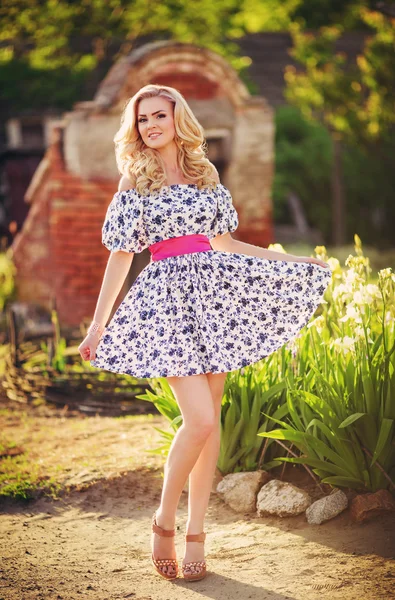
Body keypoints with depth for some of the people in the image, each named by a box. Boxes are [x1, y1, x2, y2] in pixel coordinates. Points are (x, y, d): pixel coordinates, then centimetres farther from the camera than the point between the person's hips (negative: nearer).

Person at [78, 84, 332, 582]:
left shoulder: (206, 176, 12)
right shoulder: (134, 185, 2)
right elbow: (120, 256, 2)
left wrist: (295, 262, 20)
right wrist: (98, 324, -3)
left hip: (213, 295, 4)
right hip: (168, 299, -4)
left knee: (210, 419, 2)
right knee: (199, 420, -15)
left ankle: (195, 533, 10)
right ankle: (163, 523, 4)